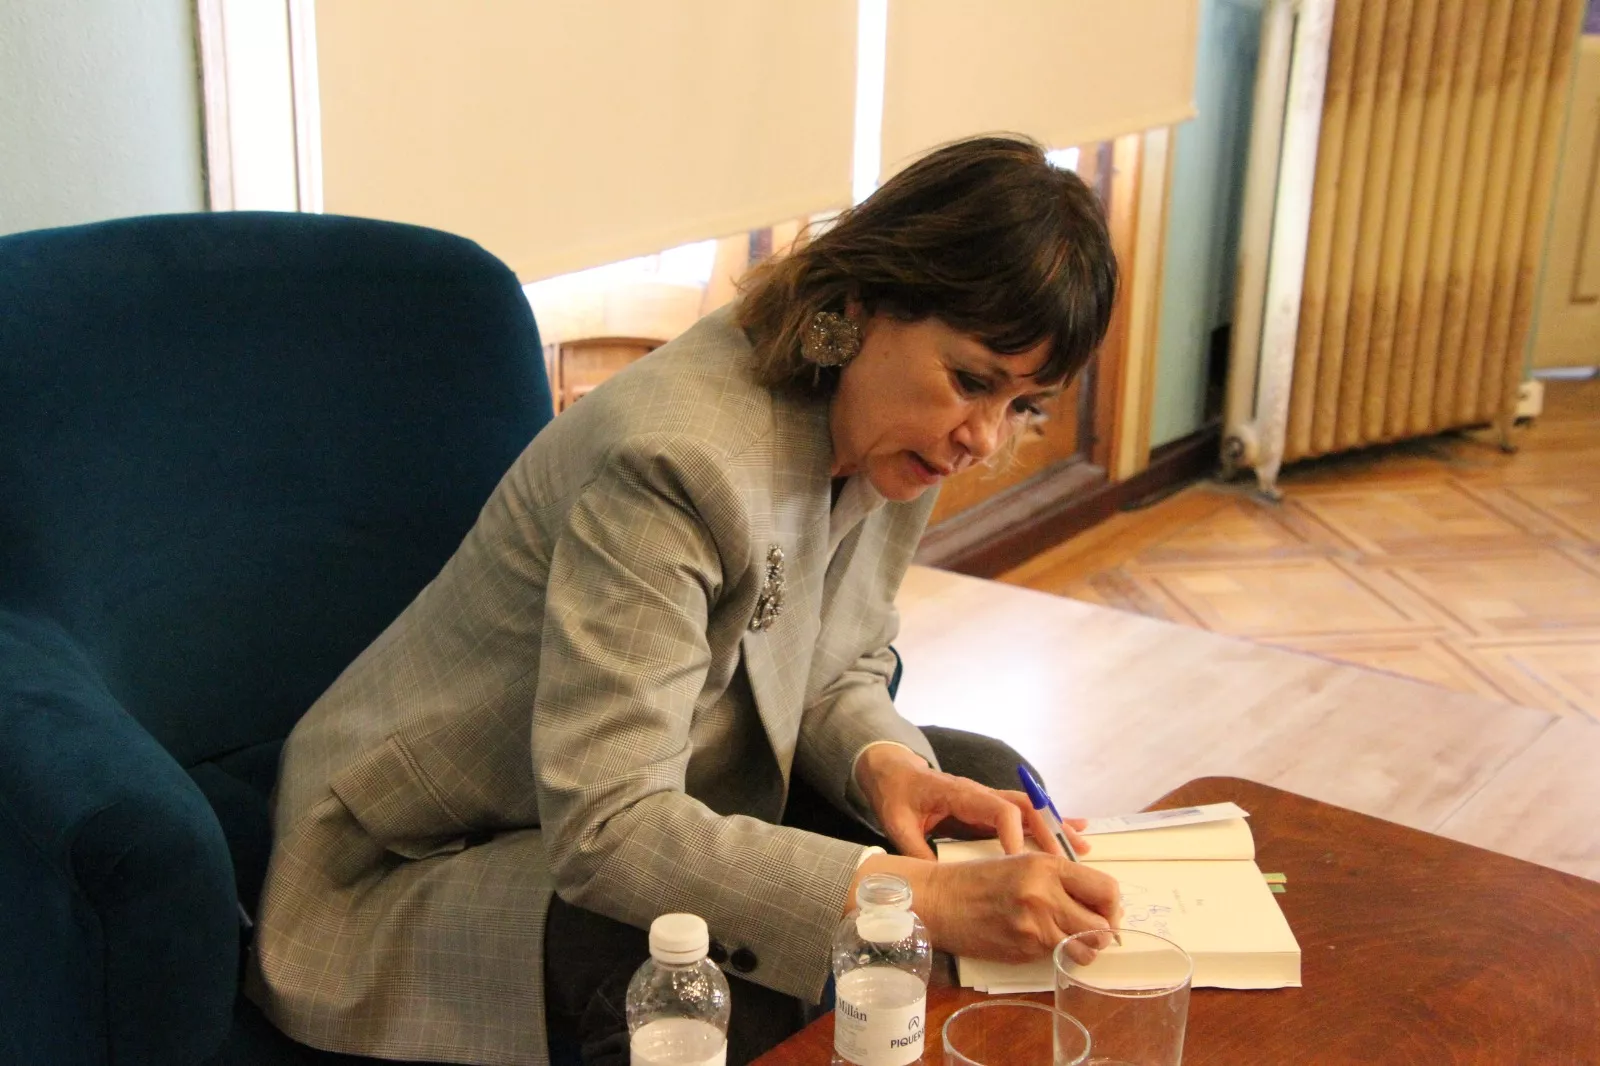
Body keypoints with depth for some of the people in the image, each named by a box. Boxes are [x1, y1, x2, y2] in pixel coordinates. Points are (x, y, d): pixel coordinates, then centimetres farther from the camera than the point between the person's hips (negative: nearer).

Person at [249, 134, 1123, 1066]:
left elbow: (842, 668, 5)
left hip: (657, 797, 8)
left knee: (987, 780, -4)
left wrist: (883, 762, -19)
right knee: (721, 973, -36)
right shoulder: (677, 458, -34)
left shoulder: (897, 428, -7)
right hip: (434, 855, -8)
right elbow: (602, 829, -38)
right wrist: (925, 897, -44)